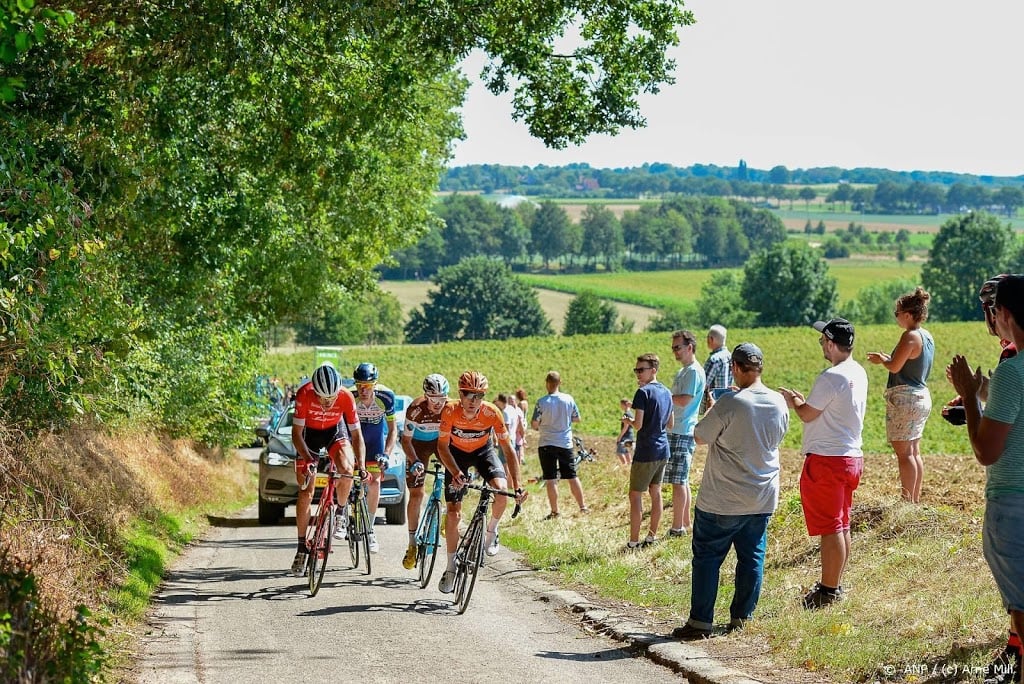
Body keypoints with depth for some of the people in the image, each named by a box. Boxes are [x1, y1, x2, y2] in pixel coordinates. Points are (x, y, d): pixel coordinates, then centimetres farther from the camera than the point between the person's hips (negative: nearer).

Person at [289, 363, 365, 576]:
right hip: (309, 433, 0)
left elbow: (356, 434, -21)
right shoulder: (304, 395, -33)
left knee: (346, 469, -28)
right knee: (306, 491, -6)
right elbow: (296, 433, -26)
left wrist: (361, 464, -32)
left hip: (335, 431, 1)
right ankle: (302, 548, 1)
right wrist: (308, 459, -38)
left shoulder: (346, 398, -30)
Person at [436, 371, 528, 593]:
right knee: (453, 513, -6)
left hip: (483, 451, 0)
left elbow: (508, 450, -25)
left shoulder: (492, 413, -30)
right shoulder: (450, 411, -30)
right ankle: (451, 569, 7)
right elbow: (442, 447, -23)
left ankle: (491, 531, 3)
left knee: (501, 491, -28)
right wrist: (456, 473, -40)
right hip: (456, 452, 0)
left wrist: (517, 487, -31)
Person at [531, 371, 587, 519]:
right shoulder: (569, 399, -3)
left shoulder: (541, 402, -13)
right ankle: (582, 506, 16)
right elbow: (577, 418, 6)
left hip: (546, 444, -3)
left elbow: (534, 424, -11)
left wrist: (538, 427, 12)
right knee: (572, 476, 13)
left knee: (551, 479, 0)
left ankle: (554, 511, -1)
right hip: (566, 444, 3)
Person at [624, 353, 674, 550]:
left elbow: (638, 425, -19)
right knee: (655, 492, 15)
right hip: (663, 450, 8)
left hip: (646, 451, -8)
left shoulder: (643, 392, -15)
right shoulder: (666, 392, 9)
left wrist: (629, 421, 0)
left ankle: (633, 542, -2)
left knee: (635, 495, -1)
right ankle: (652, 536, 19)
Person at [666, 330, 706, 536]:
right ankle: (685, 523, 21)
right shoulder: (682, 372, 18)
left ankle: (677, 527, -5)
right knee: (682, 480, 15)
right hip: (676, 431, 11)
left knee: (678, 481, -8)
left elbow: (684, 400, -21)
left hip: (682, 432, -11)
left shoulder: (694, 372, -13)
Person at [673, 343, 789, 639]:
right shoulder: (779, 403, -1)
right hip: (763, 498, 5)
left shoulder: (730, 404, -20)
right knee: (752, 558, 13)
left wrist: (710, 408, 8)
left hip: (722, 501, -5)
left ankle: (700, 622, 4)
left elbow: (700, 436, -9)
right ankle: (741, 618, 17)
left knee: (707, 558, 4)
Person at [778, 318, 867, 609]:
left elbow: (808, 414, -13)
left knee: (830, 528, -3)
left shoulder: (831, 377, -20)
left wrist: (793, 400, 6)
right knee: (841, 526, 16)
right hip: (851, 456, 10)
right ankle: (835, 585, 25)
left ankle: (829, 590, 2)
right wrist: (804, 400, 18)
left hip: (826, 460, -10)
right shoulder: (859, 373, 9)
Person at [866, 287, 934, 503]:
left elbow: (895, 367, -17)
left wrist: (882, 360, 2)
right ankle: (915, 500, 17)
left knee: (903, 452, -7)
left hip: (904, 397, -10)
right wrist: (886, 358, 17)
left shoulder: (910, 336, -16)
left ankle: (908, 501, -7)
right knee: (914, 451, 13)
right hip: (921, 396, 10)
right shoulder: (927, 336, 11)